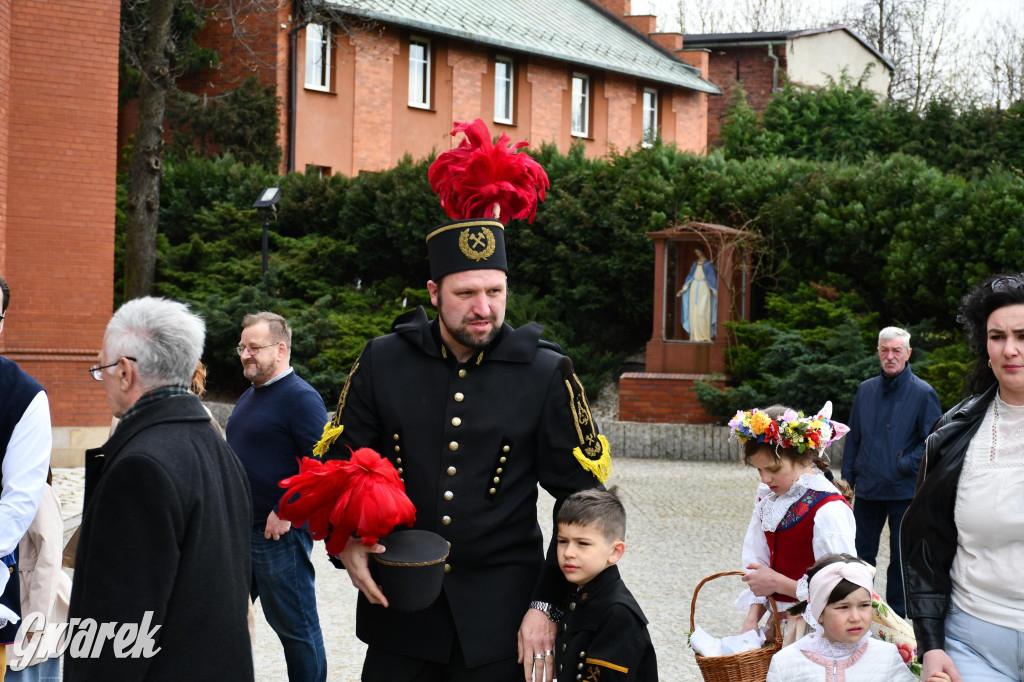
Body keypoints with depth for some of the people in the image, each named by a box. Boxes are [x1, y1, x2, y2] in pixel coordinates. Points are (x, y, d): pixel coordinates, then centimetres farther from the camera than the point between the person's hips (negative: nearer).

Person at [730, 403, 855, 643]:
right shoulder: (767, 498, 7)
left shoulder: (829, 510, -17)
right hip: (778, 621, 7)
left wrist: (777, 582, -13)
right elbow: (756, 562, 9)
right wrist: (752, 617, -2)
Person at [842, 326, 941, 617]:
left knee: (901, 557, 6)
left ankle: (897, 614, 17)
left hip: (904, 491, -4)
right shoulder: (866, 390, 8)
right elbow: (853, 438, 14)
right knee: (861, 553, 11)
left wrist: (905, 466, -13)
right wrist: (847, 479, 8)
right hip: (867, 489, 4)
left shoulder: (923, 393, -6)